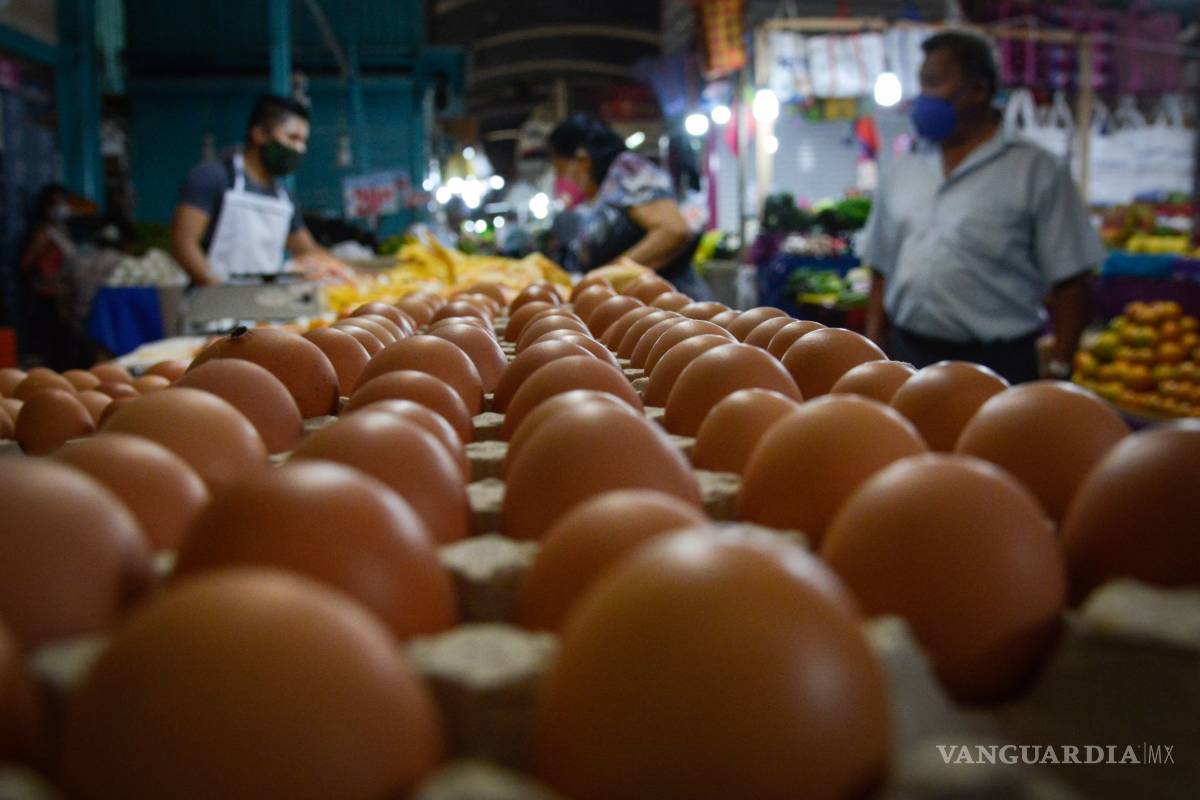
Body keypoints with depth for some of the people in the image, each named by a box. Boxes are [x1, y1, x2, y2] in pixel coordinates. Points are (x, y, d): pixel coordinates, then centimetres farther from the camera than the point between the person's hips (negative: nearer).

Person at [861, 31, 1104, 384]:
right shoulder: (900, 173, 10)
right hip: (906, 358, 4)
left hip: (997, 366, -4)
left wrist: (1058, 373, -9)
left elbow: (1070, 281, -4)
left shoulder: (1035, 171, -3)